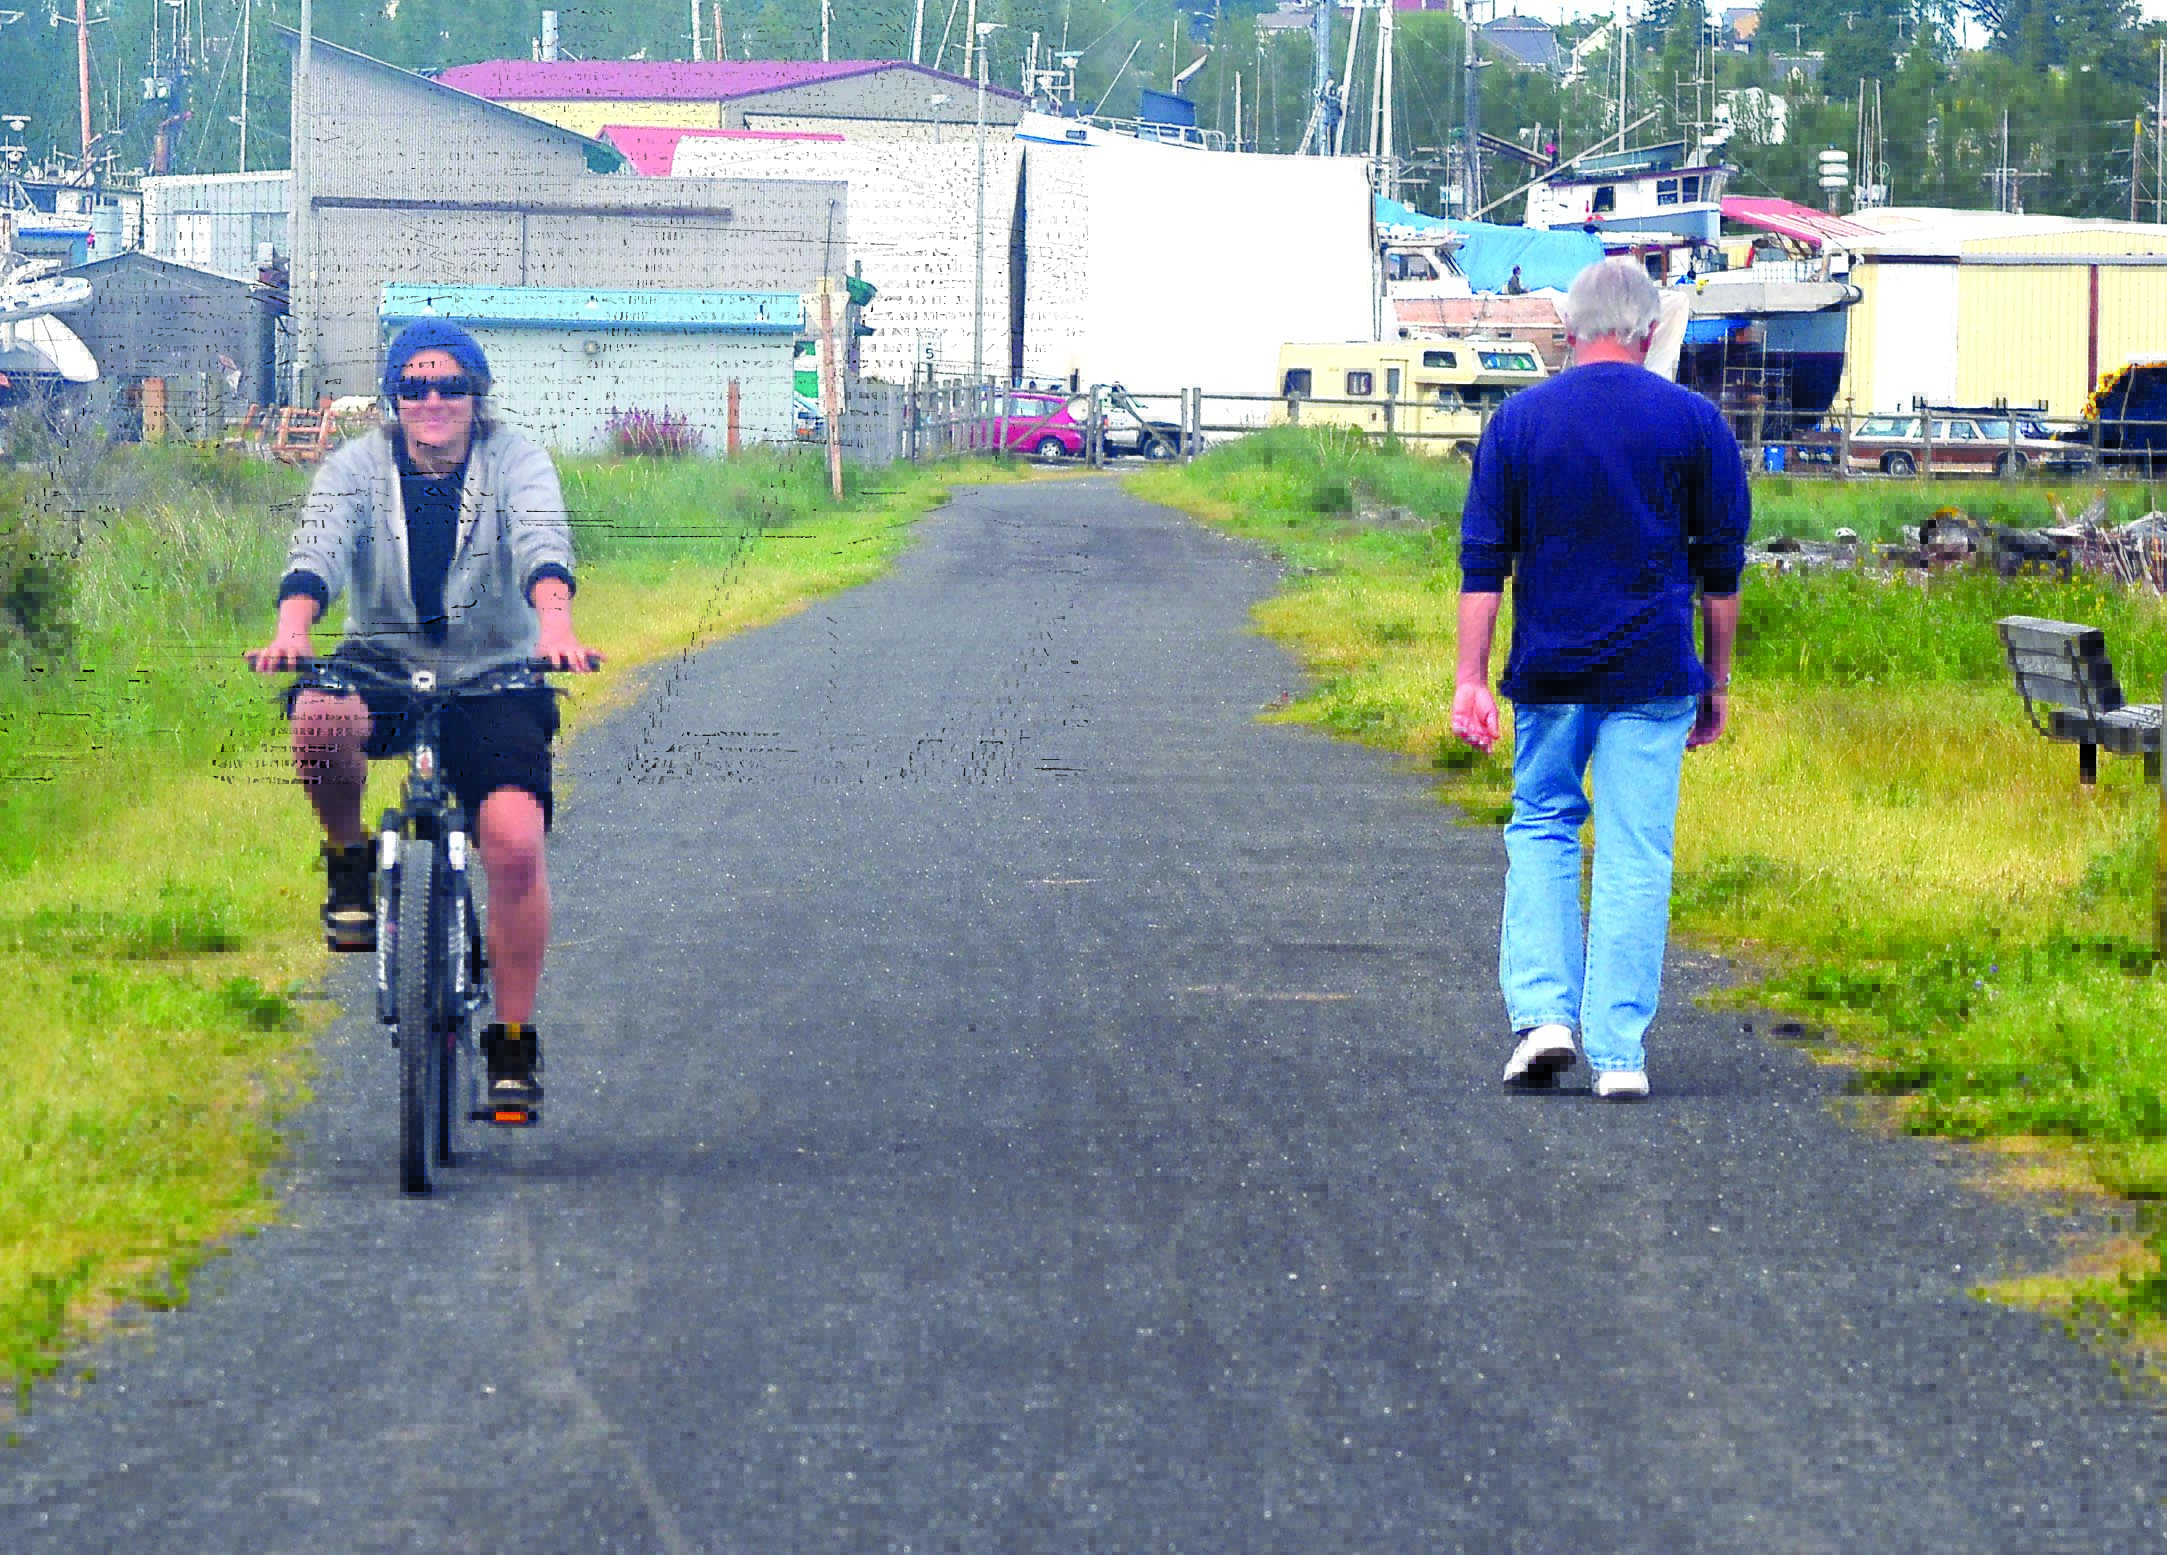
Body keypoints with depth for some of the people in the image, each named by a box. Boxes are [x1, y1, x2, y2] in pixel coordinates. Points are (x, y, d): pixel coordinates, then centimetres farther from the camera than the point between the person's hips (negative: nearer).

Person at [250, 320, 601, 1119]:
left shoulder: (515, 462, -4)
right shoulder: (357, 467, -2)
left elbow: (544, 548, -22)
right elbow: (316, 551, -19)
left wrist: (556, 627, -43)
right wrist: (290, 630, -40)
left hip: (495, 677, 0)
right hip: (382, 663, 0)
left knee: (515, 842, -20)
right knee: (318, 720, -36)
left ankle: (514, 1044, -5)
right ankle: (348, 867, -6)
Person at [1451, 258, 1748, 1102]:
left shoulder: (1519, 419, 1)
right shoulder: (1693, 422, 0)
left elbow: (1483, 562, 0)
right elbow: (1721, 565, 4)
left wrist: (1470, 680, 2)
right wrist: (1717, 681, 12)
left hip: (1550, 673, 1)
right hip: (1652, 676, -1)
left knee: (1540, 829, 17)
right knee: (1635, 858, 2)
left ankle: (1542, 1011, 2)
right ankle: (1618, 1053, 0)